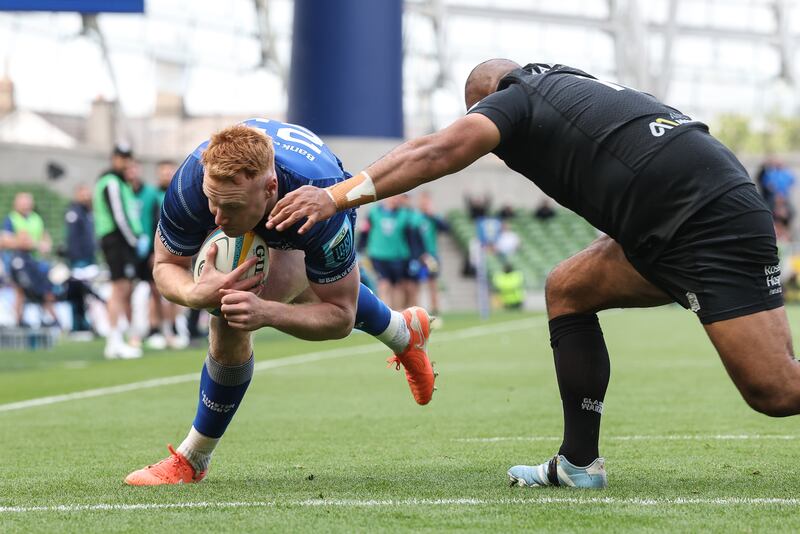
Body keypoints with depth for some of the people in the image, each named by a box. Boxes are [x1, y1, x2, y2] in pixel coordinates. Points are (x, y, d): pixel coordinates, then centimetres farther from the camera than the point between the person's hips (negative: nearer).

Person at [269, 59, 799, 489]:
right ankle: (579, 462, 15)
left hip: (715, 223, -9)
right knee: (567, 290, 16)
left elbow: (438, 152, -10)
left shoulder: (513, 96, 3)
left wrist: (337, 196, -15)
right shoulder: (569, 85, 29)